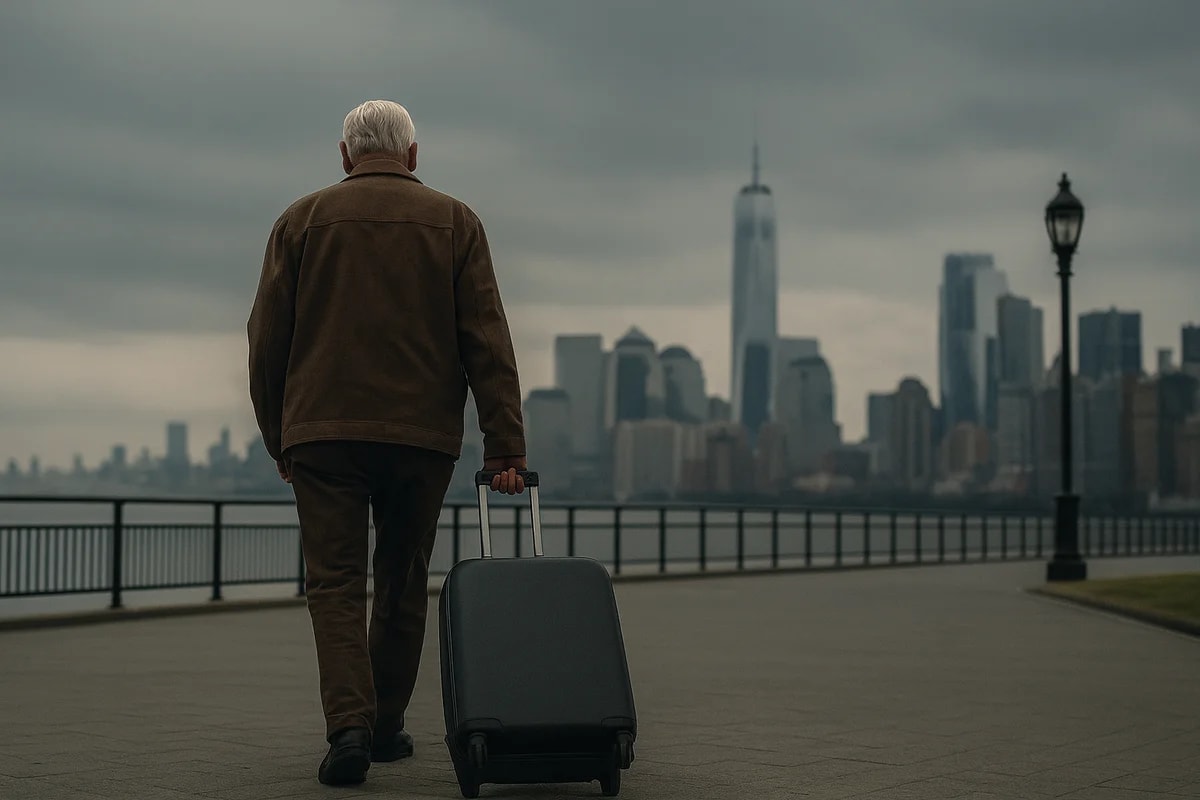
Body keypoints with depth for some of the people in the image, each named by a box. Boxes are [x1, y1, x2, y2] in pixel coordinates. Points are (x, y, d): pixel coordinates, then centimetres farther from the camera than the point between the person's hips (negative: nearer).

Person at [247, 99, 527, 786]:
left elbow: (267, 339, 6)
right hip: (423, 434, 1)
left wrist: (278, 438, 15)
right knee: (403, 582, 14)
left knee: (335, 582, 1)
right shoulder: (455, 221, 8)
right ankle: (387, 726, 22)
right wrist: (506, 445, -2)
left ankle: (350, 725, -16)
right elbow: (488, 343, 0)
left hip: (323, 432, -1)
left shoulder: (303, 219, 8)